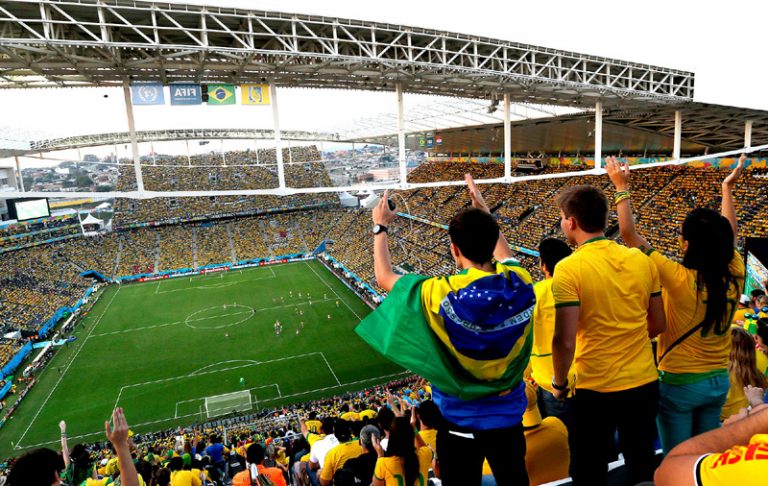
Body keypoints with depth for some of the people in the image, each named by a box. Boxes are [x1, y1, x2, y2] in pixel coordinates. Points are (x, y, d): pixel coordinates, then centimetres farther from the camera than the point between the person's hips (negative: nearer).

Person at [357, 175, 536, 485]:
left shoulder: (442, 295, -26)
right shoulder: (519, 284, -15)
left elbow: (384, 277, -10)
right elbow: (504, 257, 12)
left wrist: (380, 227, 4)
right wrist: (484, 211, 19)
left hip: (460, 420, -3)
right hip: (509, 415, 4)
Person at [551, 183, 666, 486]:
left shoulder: (569, 268, -18)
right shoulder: (642, 260, -1)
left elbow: (565, 341, -20)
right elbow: (658, 325, 7)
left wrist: (559, 384, -4)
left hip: (596, 390, -5)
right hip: (645, 383, 5)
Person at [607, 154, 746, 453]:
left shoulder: (680, 279, -24)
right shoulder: (734, 276, -9)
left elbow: (629, 234, -20)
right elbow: (729, 235, 11)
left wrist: (622, 188, -10)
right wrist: (728, 188, 21)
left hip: (678, 383, -6)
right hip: (718, 382, 6)